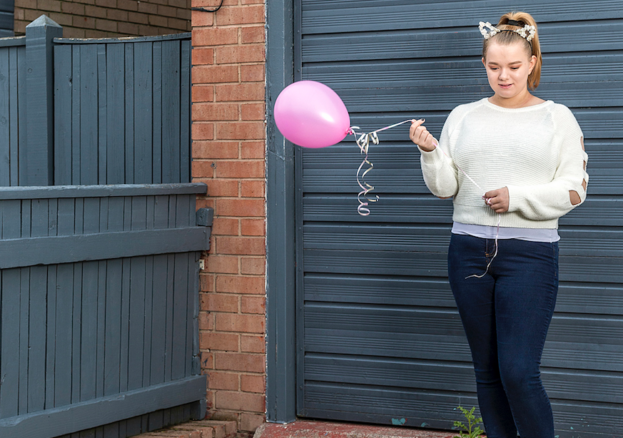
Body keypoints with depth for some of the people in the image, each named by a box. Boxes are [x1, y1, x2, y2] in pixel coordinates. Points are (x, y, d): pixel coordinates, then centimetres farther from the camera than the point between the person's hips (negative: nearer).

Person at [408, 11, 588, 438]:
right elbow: (445, 187, 8)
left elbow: (573, 190, -1)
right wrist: (430, 153, -10)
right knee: (487, 370, 8)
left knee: (519, 374, -10)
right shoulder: (463, 117, 12)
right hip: (469, 250, 3)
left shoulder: (557, 117, 5)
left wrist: (517, 197, -13)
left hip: (529, 254, -3)